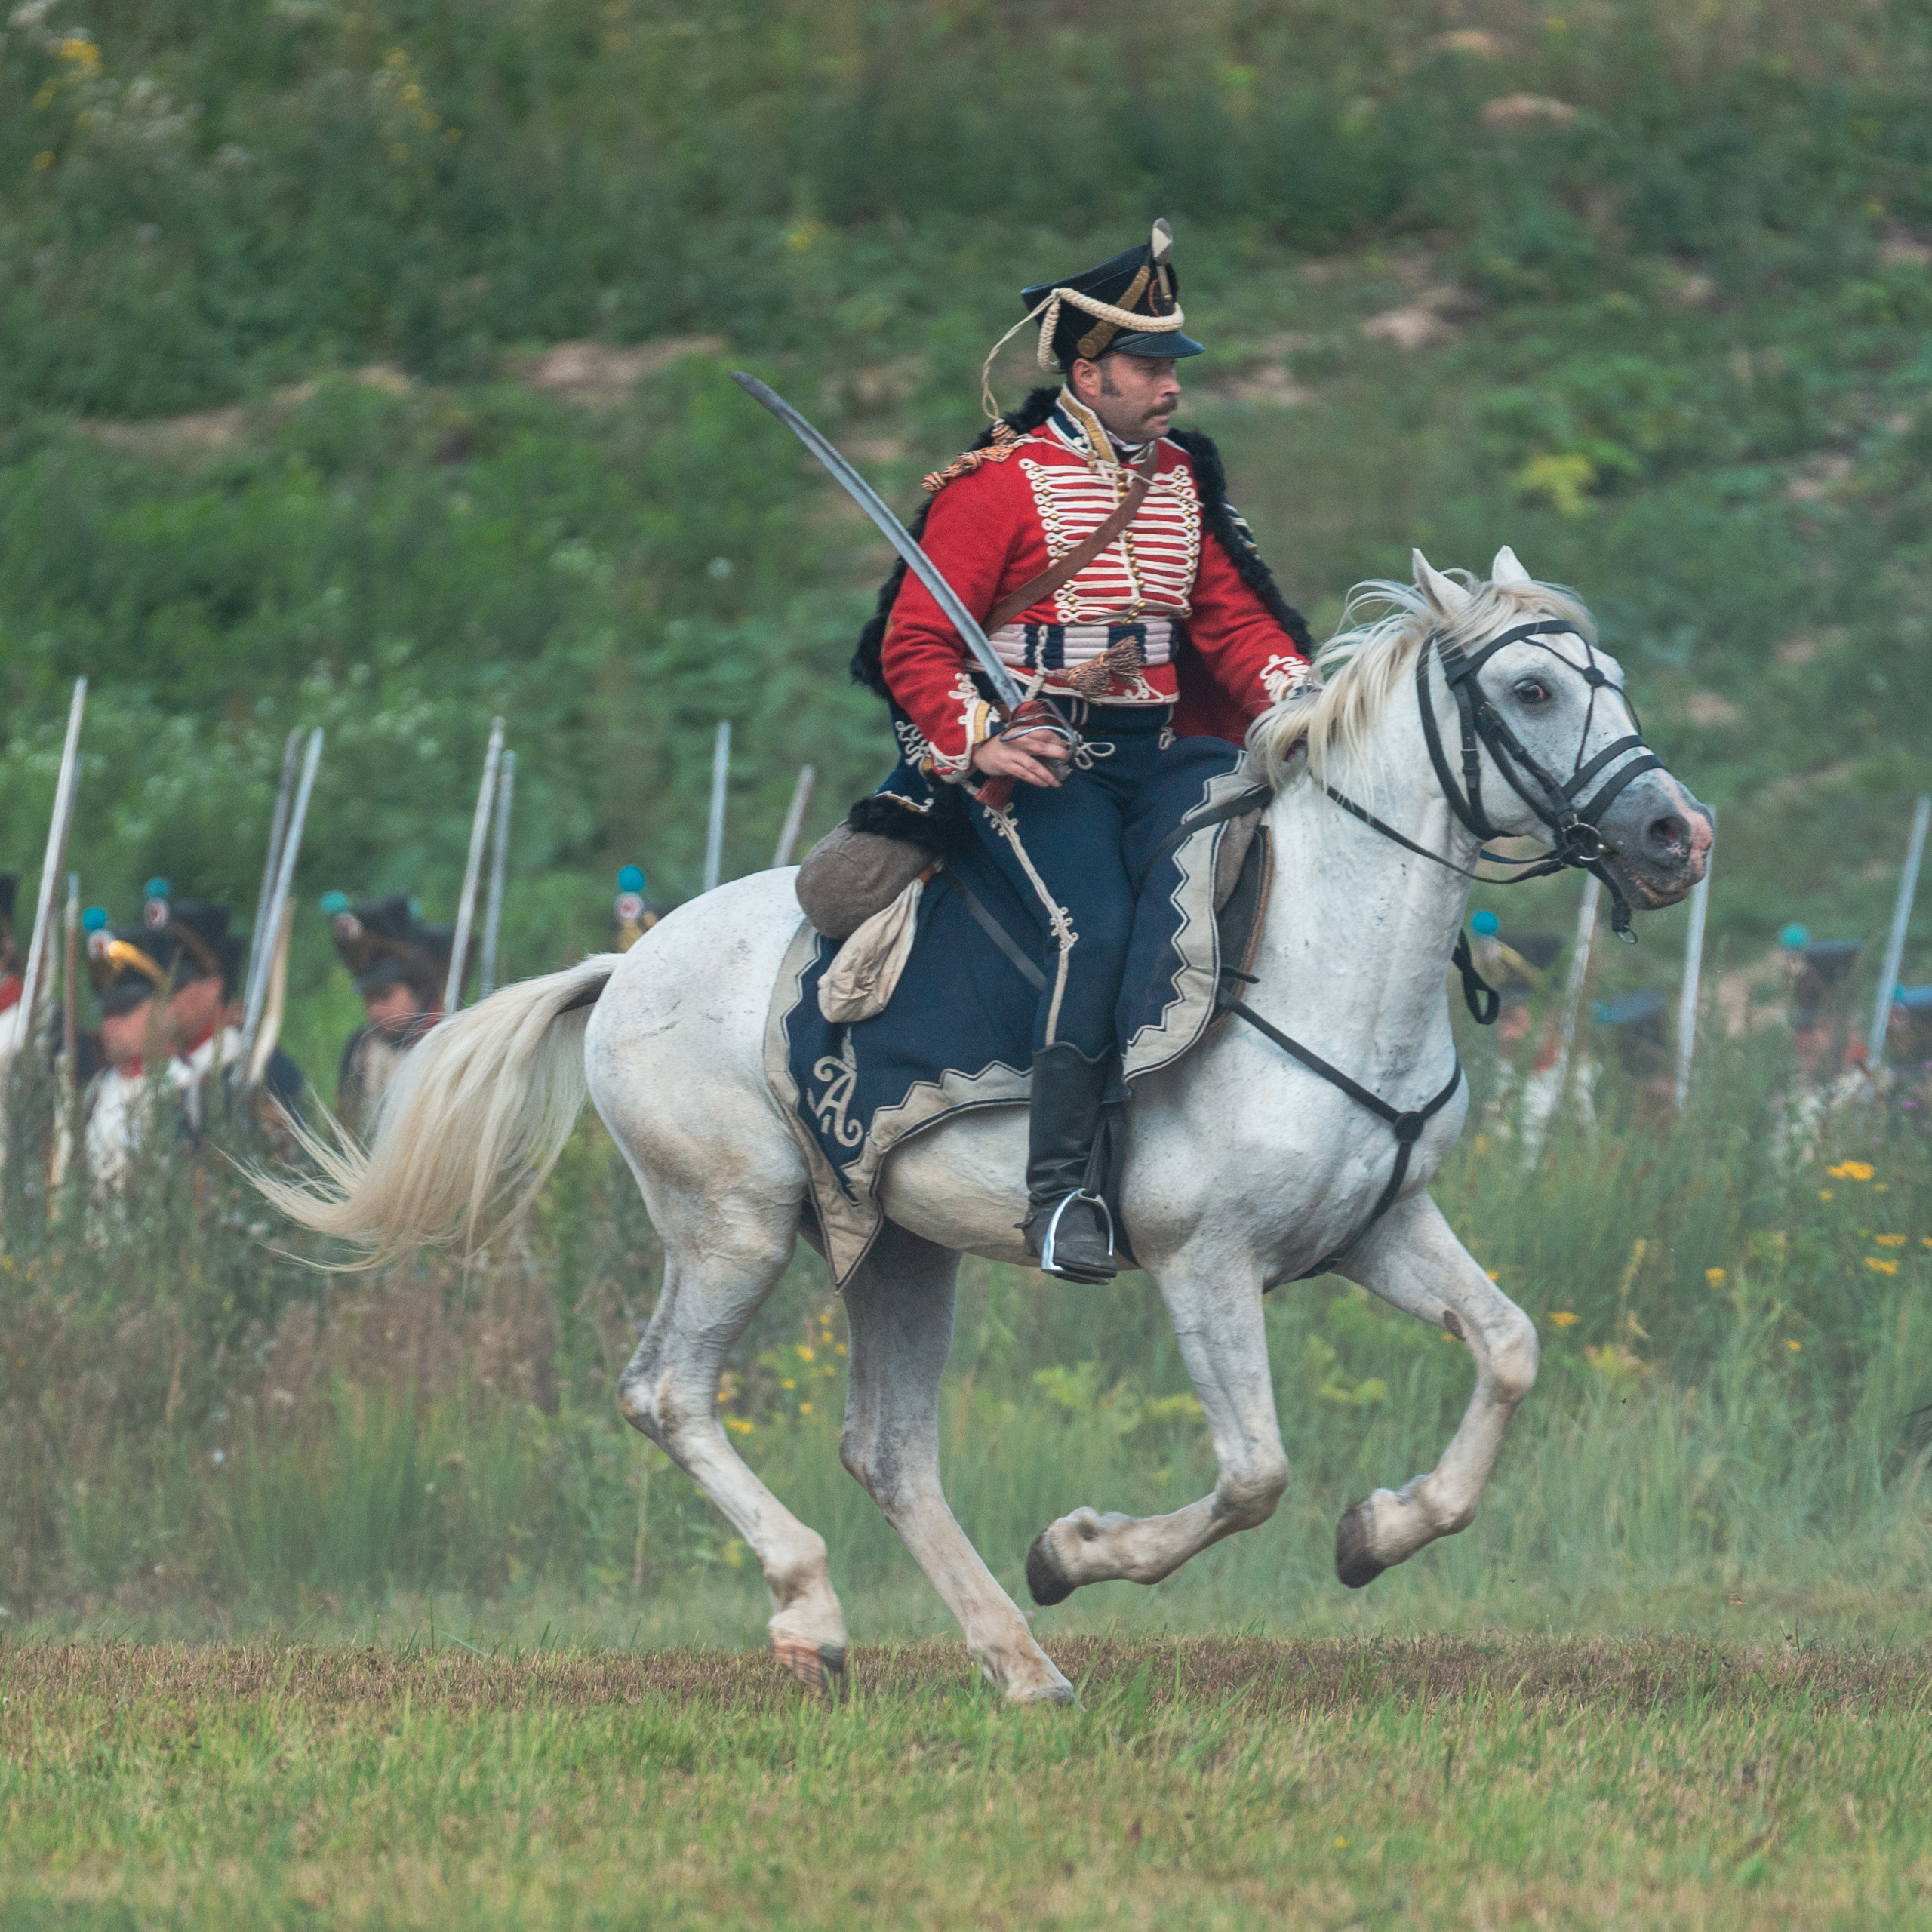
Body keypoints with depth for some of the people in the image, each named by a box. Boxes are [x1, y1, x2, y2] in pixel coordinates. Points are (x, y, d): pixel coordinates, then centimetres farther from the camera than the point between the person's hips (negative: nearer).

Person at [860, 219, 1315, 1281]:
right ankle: (1058, 1190, -27)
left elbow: (1234, 618, 19)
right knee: (1096, 927, -28)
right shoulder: (1001, 485, -5)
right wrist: (979, 739, -21)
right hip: (1031, 756, -7)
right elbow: (916, 645, -5)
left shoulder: (1180, 479, 15)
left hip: (1152, 754, 7)